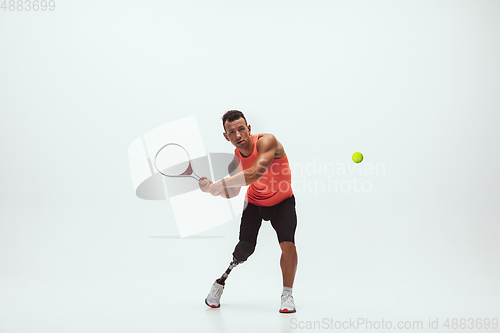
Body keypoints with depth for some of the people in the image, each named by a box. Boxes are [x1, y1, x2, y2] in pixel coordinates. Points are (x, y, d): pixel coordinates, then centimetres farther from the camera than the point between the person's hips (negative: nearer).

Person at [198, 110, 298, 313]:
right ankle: (219, 282, 20)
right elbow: (232, 193, -8)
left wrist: (217, 184, -46)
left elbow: (255, 173, -44)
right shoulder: (235, 159, -16)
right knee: (245, 249, -8)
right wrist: (212, 189, -29)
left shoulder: (266, 142, -30)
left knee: (288, 245, -18)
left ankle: (287, 295, 2)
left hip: (282, 201, -2)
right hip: (254, 202, 2)